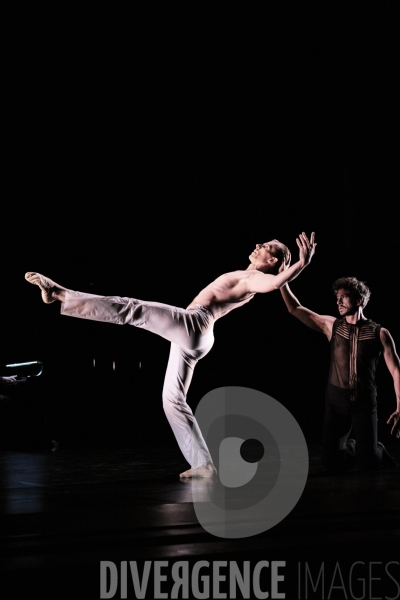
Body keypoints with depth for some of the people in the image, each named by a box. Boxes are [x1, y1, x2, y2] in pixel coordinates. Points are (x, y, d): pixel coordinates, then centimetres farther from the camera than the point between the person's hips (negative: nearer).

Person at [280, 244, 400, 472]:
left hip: (364, 402, -2)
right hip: (336, 400, 2)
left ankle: (378, 450, 25)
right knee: (332, 463, -2)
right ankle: (351, 447, 32)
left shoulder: (379, 333, -3)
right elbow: (295, 309, 1)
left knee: (367, 463, -11)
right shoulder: (332, 325, 3)